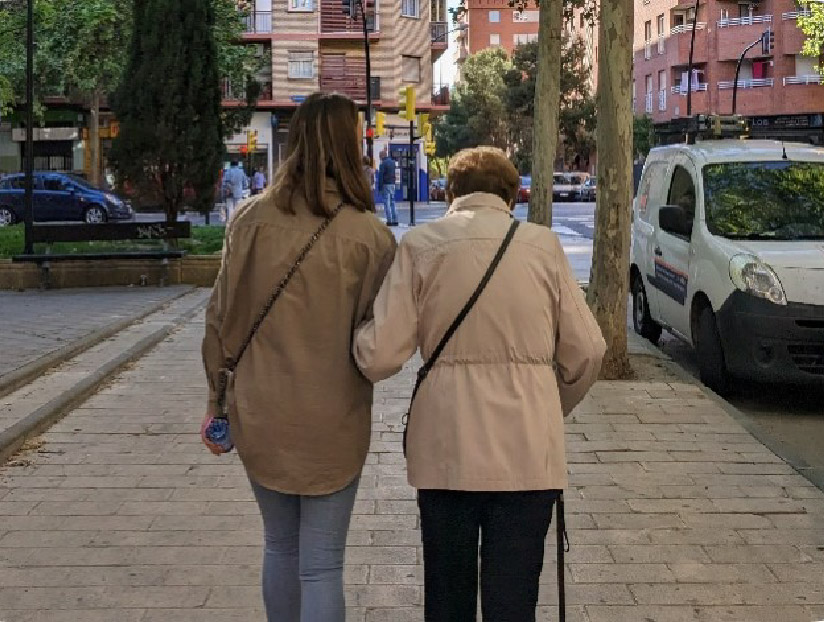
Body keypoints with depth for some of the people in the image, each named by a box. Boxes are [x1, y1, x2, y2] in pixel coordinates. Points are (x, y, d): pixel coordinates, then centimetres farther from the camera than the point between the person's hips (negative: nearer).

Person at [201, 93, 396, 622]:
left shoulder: (252, 219, -5)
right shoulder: (369, 235, -13)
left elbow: (222, 319, 0)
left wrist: (218, 400, 11)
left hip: (259, 414, 3)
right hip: (333, 420, -3)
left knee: (279, 545, 21)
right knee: (322, 563, 6)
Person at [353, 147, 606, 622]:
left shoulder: (420, 245, -1)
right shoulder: (543, 245, 1)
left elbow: (381, 356, -6)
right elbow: (587, 351, 3)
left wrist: (356, 333, 16)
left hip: (445, 448, 0)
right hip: (527, 450, 0)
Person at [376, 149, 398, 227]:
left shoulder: (383, 164, -10)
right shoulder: (393, 162, 14)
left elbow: (380, 176, -13)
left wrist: (379, 187, -10)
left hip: (386, 185, -7)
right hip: (392, 184, 7)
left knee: (387, 203, -6)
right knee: (392, 203, 11)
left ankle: (389, 221, -11)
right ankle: (395, 220, 9)